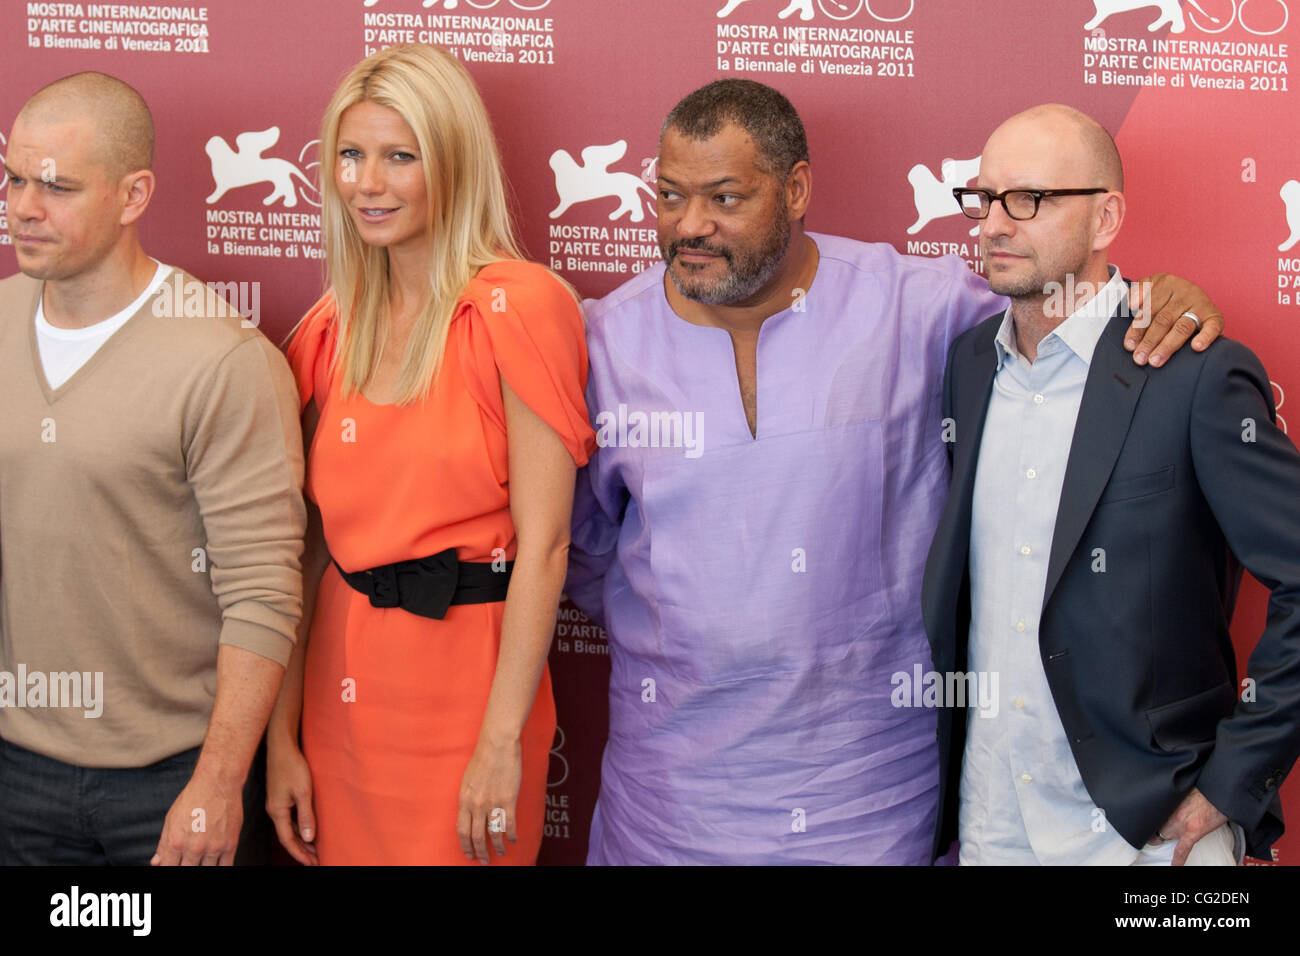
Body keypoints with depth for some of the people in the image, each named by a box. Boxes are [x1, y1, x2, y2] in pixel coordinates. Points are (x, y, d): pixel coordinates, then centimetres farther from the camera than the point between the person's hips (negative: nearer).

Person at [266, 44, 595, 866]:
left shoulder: (518, 306, -11)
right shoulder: (335, 326, 7)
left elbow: (543, 543, -14)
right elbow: (316, 537, 7)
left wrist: (502, 743, -17)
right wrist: (281, 737, 5)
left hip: (464, 682, -5)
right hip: (343, 689, 5)